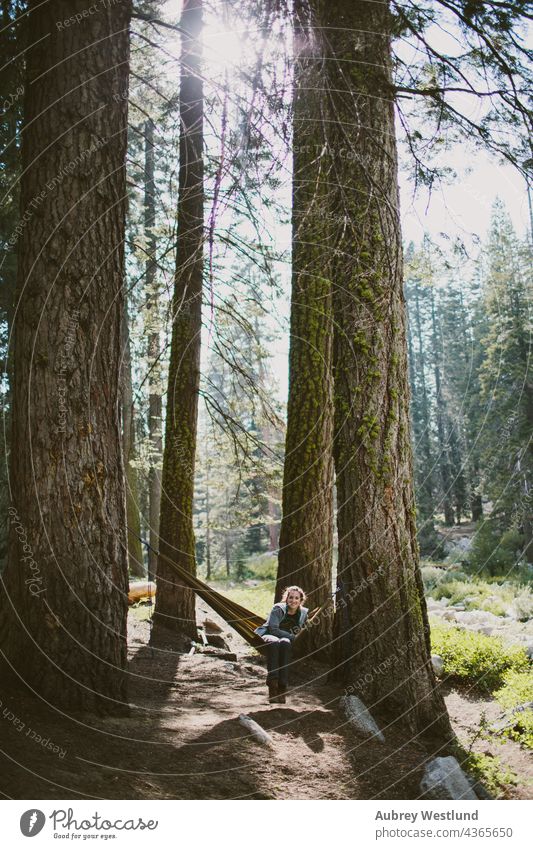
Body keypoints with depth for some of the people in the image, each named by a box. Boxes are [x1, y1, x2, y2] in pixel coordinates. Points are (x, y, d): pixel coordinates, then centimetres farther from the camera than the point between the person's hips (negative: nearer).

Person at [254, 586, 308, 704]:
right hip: (268, 635, -2)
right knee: (274, 642, -40)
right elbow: (273, 629, -15)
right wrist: (292, 636, -20)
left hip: (288, 641, 2)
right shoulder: (278, 609, -8)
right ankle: (272, 684, -46)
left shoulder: (304, 613, 4)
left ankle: (282, 686, -41)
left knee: (285, 643, -37)